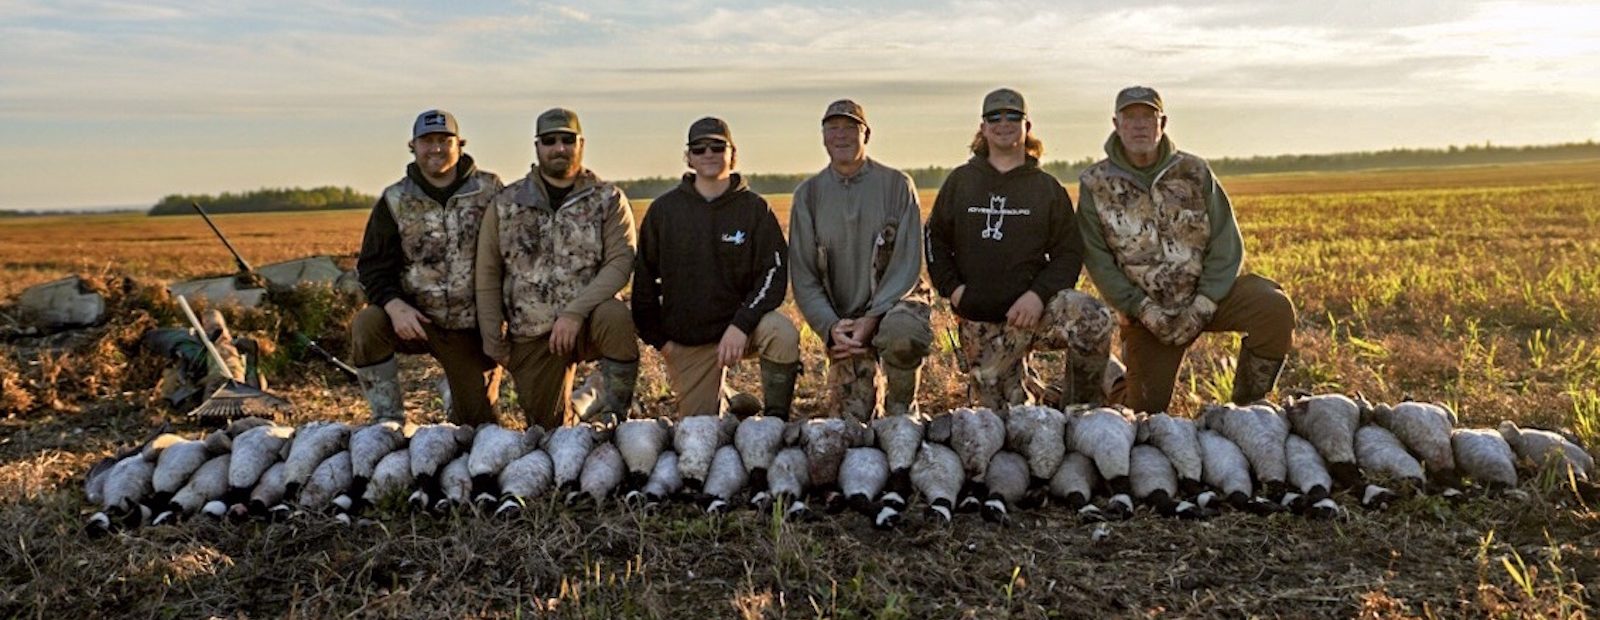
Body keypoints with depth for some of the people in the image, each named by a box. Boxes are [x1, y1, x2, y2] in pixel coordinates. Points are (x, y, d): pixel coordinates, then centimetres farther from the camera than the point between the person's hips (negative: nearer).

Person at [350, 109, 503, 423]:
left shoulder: (490, 191, -1)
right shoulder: (395, 200, 1)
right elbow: (373, 266, 0)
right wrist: (395, 306, -21)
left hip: (473, 329, 0)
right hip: (416, 318, 1)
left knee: (478, 423, 2)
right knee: (366, 325, -31)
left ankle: (458, 388, 40)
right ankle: (388, 420, -13)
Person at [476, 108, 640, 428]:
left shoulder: (608, 199, -1)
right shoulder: (505, 204, 5)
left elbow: (621, 261, -14)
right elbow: (487, 276, 6)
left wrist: (575, 312, -25)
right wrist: (495, 343, 1)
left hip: (588, 321, -2)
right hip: (530, 337, 3)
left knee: (615, 316, -36)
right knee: (545, 427, 5)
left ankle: (610, 418, -20)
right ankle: (570, 417, 42)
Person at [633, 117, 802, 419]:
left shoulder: (754, 208, -2)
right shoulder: (664, 209, 2)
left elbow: (774, 273, -10)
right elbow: (644, 279, 7)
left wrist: (741, 326, -23)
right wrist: (657, 338, 1)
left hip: (740, 323, -1)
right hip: (686, 341, 2)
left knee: (783, 333, -33)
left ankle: (775, 418, -13)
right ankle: (721, 402, 35)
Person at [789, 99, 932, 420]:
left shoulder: (896, 185, -1)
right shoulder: (808, 195, 4)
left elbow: (907, 263, -7)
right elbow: (802, 276, 2)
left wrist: (871, 318, -19)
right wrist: (831, 327, -13)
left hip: (893, 302, -2)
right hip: (843, 319, 2)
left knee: (901, 332, -37)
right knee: (852, 419, -8)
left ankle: (901, 412, -12)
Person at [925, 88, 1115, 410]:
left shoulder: (1047, 187, 7)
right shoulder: (960, 181, 10)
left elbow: (1069, 252, 2)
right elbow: (935, 239, 13)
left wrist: (1039, 294, -15)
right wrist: (951, 287, -3)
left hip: (1031, 309, -1)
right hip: (979, 325, 1)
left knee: (1094, 320, -31)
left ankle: (1079, 408, -9)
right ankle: (1038, 397, 35)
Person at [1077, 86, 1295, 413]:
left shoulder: (1194, 171, -3)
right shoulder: (1094, 185, -6)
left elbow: (1226, 244, -6)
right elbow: (1098, 259, -9)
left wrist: (1202, 307, -16)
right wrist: (1145, 310, -16)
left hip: (1208, 296, 1)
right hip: (1146, 309, -1)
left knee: (1276, 309, -26)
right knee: (1146, 409, -2)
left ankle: (1247, 407, -7)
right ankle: (1117, 376, 34)